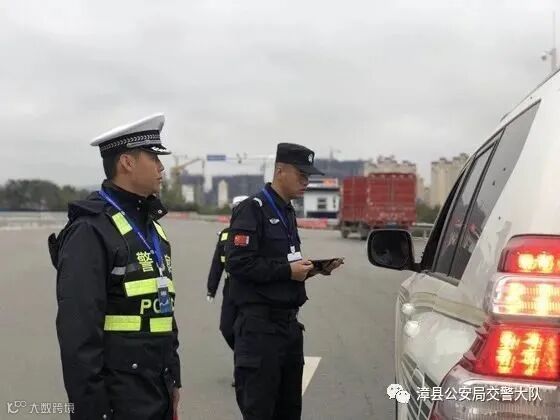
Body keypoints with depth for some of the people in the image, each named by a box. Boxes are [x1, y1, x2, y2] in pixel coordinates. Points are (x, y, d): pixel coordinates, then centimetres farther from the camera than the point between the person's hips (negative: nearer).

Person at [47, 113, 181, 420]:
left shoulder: (150, 224, 12)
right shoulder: (91, 230, -16)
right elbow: (78, 329, -20)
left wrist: (173, 378, 17)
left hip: (158, 388, 8)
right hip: (118, 393, -8)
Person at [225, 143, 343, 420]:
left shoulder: (287, 212, 17)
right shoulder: (252, 210, -11)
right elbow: (237, 263, -20)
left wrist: (314, 268, 6)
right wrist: (287, 270, -18)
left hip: (288, 322, 9)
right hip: (259, 324, -9)